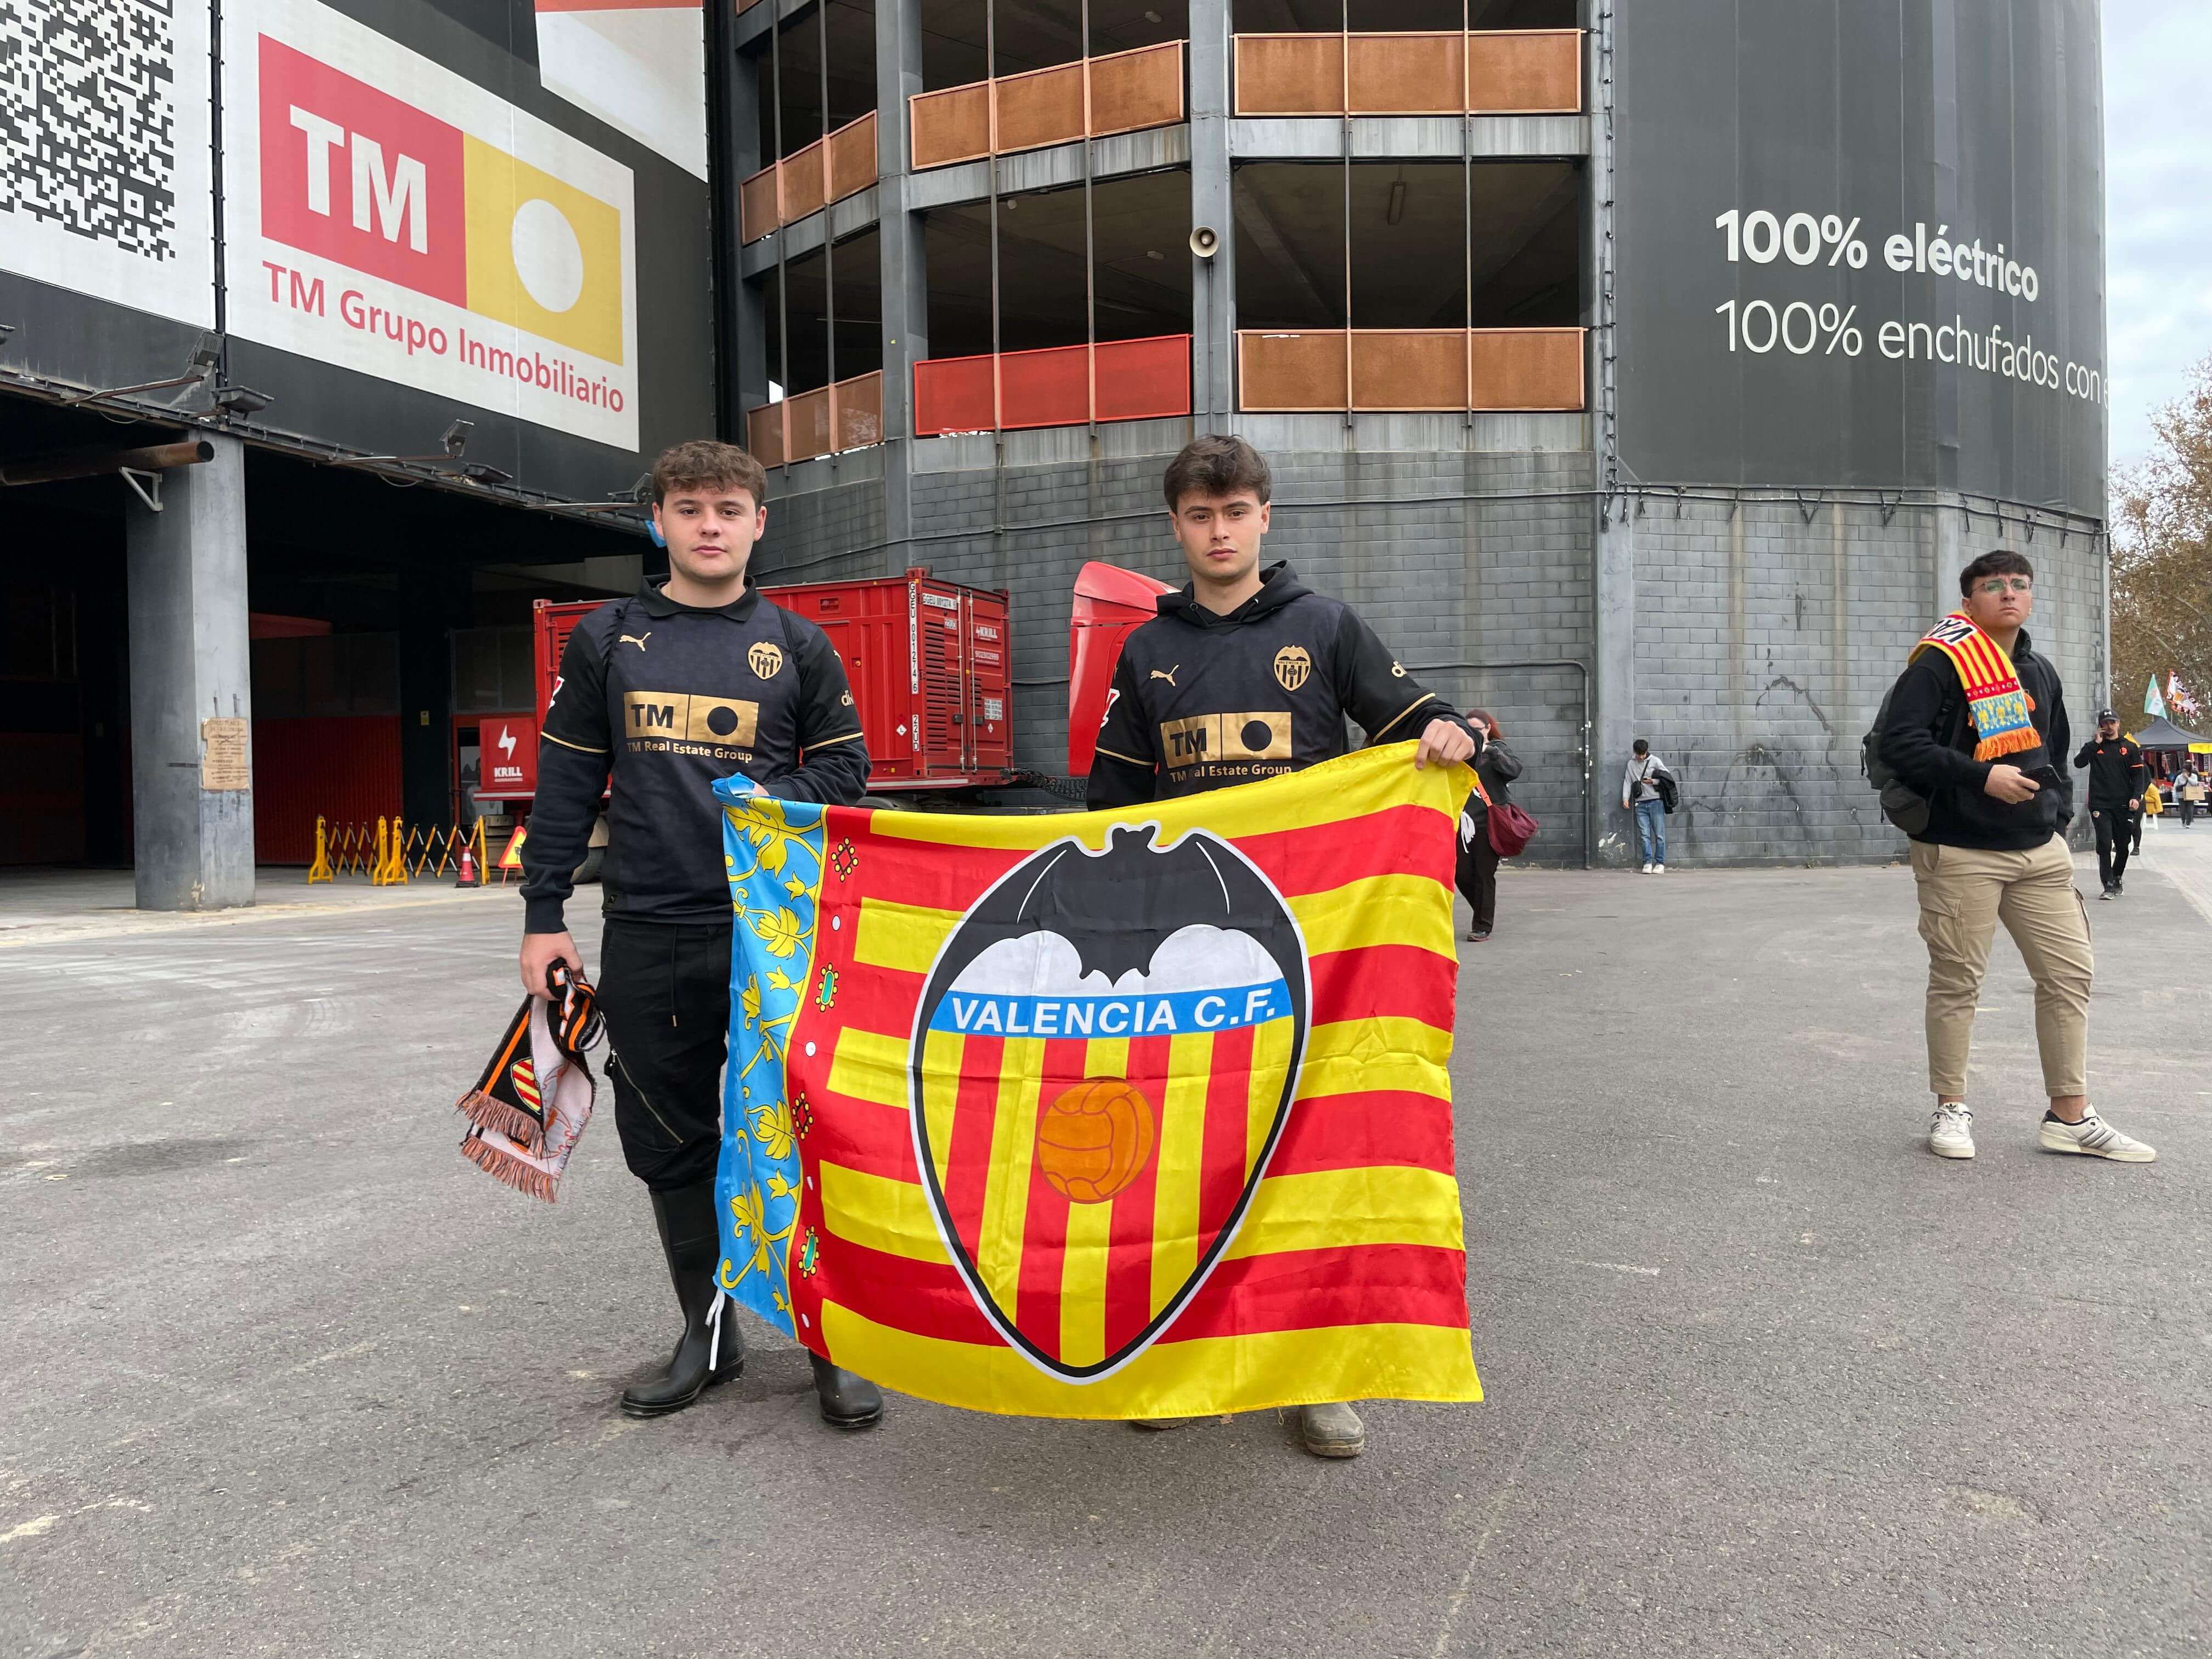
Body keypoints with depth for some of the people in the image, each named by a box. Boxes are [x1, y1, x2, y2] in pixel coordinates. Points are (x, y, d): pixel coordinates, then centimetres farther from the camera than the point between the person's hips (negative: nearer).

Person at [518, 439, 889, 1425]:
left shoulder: (796, 645, 7)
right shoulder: (606, 642, 9)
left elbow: (845, 765, 10)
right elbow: (567, 784, 10)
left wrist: (776, 801, -10)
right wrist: (543, 914, 5)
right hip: (646, 936, 2)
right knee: (667, 1141, 10)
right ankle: (708, 1335, 27)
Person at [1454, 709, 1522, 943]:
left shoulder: (1497, 749, 2)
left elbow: (1515, 769, -17)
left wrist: (1488, 750, -21)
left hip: (1489, 822, -4)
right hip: (1464, 821, 4)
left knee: (1484, 875, -1)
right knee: (1463, 874, 3)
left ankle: (1483, 928, 8)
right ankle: (1484, 913, 28)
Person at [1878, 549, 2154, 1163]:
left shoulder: (2041, 672, 16)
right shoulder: (1940, 662, -9)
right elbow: (1901, 744, -18)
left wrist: (2059, 811, 14)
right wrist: (1982, 777, -22)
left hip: (2040, 851, 7)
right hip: (1961, 853, -7)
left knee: (2070, 973, 6)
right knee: (1956, 981, 1)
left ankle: (2070, 1117, 15)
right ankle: (1951, 1109, 16)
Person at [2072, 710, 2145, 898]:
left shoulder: (2130, 747, 9)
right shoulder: (2093, 747, 9)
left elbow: (2138, 775, 5)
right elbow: (2078, 763, -9)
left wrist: (2136, 797, -9)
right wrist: (2096, 743, -8)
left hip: (2123, 805, 1)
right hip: (2100, 805, -1)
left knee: (2122, 846, 8)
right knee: (2104, 844, -11)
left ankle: (2117, 878, 29)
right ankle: (2108, 885, -9)